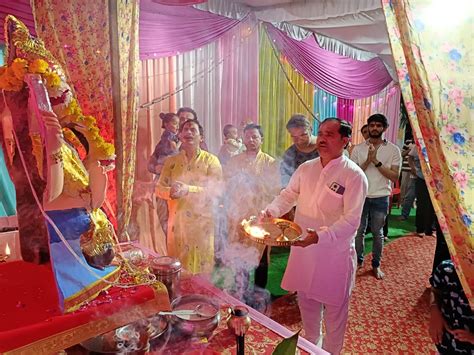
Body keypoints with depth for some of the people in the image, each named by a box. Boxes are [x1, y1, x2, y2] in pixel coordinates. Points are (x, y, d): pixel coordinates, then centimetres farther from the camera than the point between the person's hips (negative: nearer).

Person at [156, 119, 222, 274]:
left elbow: (216, 190, -12)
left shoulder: (211, 160, -3)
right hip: (177, 222, 3)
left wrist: (188, 190, -23)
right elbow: (159, 188, 6)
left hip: (201, 223, -3)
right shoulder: (171, 161, 9)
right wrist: (170, 191, -17)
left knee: (200, 269, 4)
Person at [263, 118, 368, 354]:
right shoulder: (306, 168, 2)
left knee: (334, 308, 15)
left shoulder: (354, 175, -14)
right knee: (306, 301, 21)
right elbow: (288, 195, 10)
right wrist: (270, 211, -10)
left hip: (334, 253, -5)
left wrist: (320, 235, -34)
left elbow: (351, 220, -19)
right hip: (303, 249, 5)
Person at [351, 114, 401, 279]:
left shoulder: (393, 150, -2)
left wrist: (376, 161, -17)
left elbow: (394, 176, -7)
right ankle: (358, 260, 25)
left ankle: (376, 264, 25)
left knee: (377, 233, 11)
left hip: (381, 197, 0)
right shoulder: (358, 149, 0)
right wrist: (368, 161, -18)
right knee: (359, 231, 9)